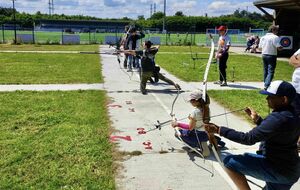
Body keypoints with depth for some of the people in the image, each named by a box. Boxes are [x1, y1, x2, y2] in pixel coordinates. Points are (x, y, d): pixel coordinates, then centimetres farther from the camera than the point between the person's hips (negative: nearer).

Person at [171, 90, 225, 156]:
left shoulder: (195, 112, -23)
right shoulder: (206, 108, -1)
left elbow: (190, 127, -17)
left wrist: (178, 124, -11)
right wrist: (192, 118, 6)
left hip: (200, 135, -7)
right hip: (207, 134, 7)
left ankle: (199, 145, -4)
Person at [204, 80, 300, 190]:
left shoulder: (278, 118, -25)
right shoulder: (291, 115, 6)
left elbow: (248, 139, -26)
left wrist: (219, 130, -23)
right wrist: (257, 119, 16)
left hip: (276, 170, -10)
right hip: (289, 170, 10)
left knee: (230, 162, -13)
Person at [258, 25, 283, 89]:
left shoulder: (263, 37, 6)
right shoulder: (275, 37, -13)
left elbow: (259, 47, 11)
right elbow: (279, 48, -19)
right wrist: (281, 47, 2)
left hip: (264, 55, 6)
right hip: (272, 56, -6)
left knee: (265, 70, 17)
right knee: (271, 71, -5)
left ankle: (266, 84, 27)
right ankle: (267, 85, -16)